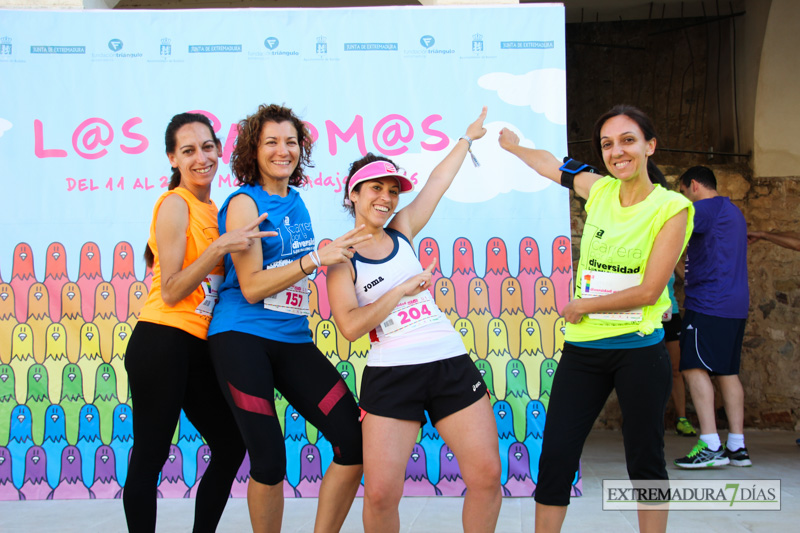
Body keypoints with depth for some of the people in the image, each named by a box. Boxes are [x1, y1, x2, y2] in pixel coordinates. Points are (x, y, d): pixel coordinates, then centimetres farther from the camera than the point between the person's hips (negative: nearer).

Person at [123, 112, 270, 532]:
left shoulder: (212, 209, 14)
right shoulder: (175, 204, -9)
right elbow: (171, 292, -15)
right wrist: (221, 246, -21)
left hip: (199, 349, 9)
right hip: (162, 343, -9)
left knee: (231, 446, 13)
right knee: (149, 458, -2)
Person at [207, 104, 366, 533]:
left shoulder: (296, 201, 14)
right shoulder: (244, 203, -5)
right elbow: (251, 286, -13)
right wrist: (316, 259, -18)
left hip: (293, 341, 6)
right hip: (242, 339, -6)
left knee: (355, 441, -4)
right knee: (269, 461, -10)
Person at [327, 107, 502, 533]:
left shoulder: (401, 232, 13)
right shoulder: (341, 257, 1)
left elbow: (437, 183, 24)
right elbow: (350, 326, -11)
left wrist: (467, 138, 34)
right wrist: (403, 289, -11)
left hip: (452, 363, 5)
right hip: (390, 375, -4)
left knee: (487, 475, -2)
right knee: (380, 494, -12)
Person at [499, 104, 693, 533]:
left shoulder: (672, 207, -7)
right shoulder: (600, 191, 5)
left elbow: (648, 290, -12)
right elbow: (551, 165, 26)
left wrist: (582, 306, -5)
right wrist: (514, 146, 41)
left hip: (639, 351, -4)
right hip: (582, 349, 4)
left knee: (646, 462, 8)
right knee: (555, 457, 1)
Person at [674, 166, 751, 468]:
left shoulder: (706, 208, -8)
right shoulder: (733, 212, 22)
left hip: (709, 302, -10)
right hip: (736, 306, 10)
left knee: (695, 367, -11)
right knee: (727, 372, 10)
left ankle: (710, 446, -18)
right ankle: (737, 448, 9)